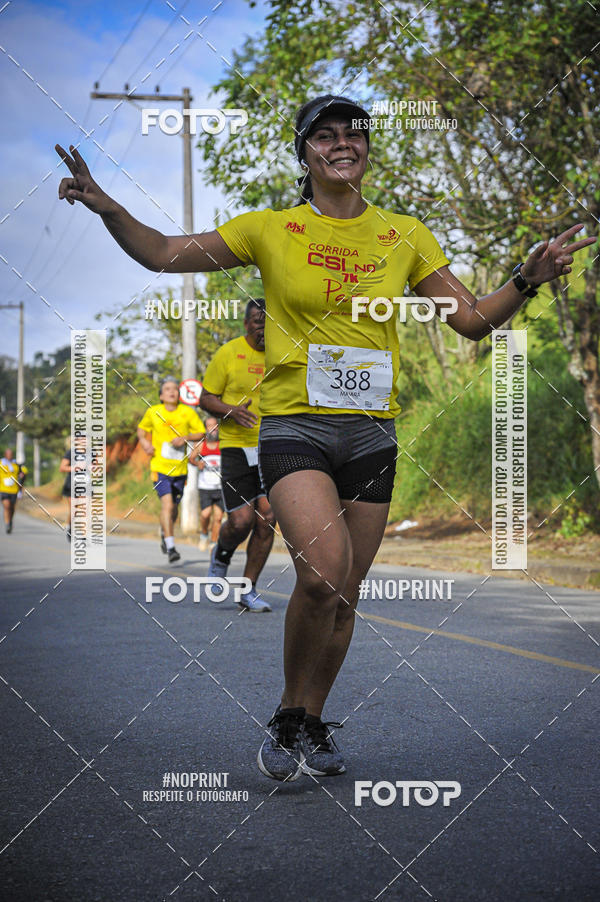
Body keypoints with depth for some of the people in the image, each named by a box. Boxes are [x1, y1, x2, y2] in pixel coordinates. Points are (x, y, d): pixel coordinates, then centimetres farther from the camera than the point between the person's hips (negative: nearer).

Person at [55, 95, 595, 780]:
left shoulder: (405, 235, 8)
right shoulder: (271, 230, 2)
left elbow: (471, 319, 11)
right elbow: (164, 255, 4)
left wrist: (527, 279, -5)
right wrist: (106, 208, -11)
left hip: (372, 433, 3)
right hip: (294, 424, -3)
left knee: (344, 594, 7)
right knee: (323, 572, -24)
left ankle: (312, 723, 27)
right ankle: (287, 715, -2)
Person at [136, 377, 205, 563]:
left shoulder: (187, 412, -2)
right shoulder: (153, 412, 0)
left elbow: (201, 432, 4)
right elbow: (142, 428, 18)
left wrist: (185, 438, -13)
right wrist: (144, 441, -3)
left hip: (180, 468, 2)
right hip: (160, 466, -2)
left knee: (174, 507, 14)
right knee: (167, 503, -18)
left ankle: (164, 532, 46)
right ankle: (170, 546, -18)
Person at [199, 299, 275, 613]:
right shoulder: (228, 353, -2)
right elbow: (205, 398, 0)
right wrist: (231, 410, -18)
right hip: (237, 448, -3)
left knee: (266, 520, -6)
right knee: (241, 521, -8)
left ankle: (248, 590, 8)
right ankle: (221, 554, 28)